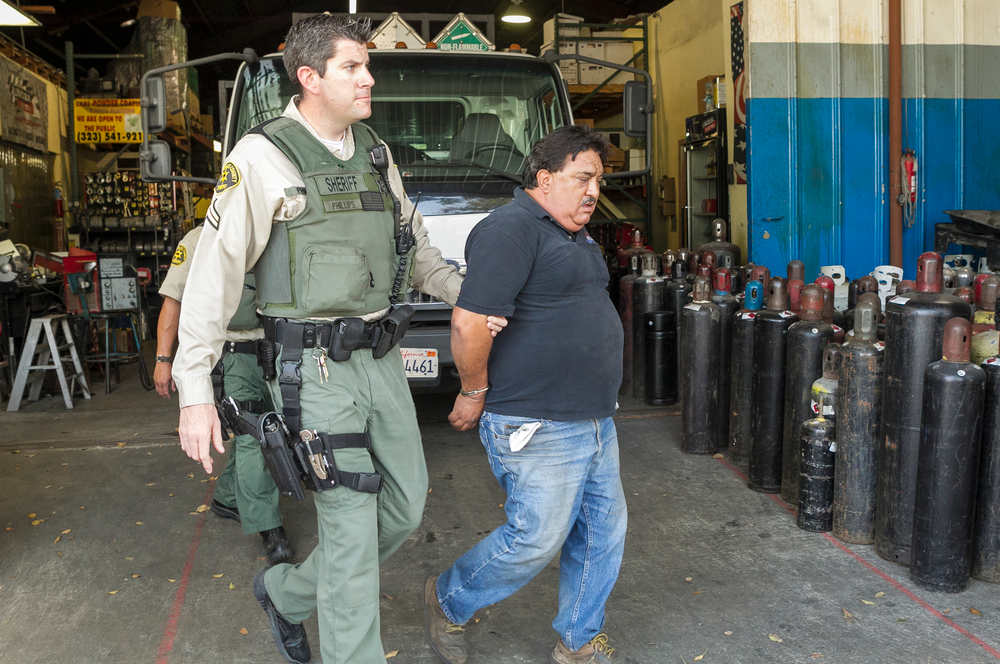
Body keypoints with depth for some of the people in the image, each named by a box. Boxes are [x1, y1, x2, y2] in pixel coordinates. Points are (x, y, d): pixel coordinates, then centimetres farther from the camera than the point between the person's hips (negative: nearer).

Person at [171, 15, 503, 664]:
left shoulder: (375, 153, 12)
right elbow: (214, 273, -10)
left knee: (405, 508, 15)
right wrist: (195, 392, -14)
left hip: (382, 360, 7)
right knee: (352, 527, -3)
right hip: (317, 371, -7)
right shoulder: (261, 158, -9)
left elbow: (416, 250, 20)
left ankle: (287, 592, 36)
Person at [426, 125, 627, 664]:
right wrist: (474, 394, -13)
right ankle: (447, 600, 24)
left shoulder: (574, 236, 16)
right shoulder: (511, 230, -17)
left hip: (594, 419, 10)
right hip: (538, 428, -10)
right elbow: (469, 322, -25)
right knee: (536, 540, -1)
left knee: (603, 530, 14)